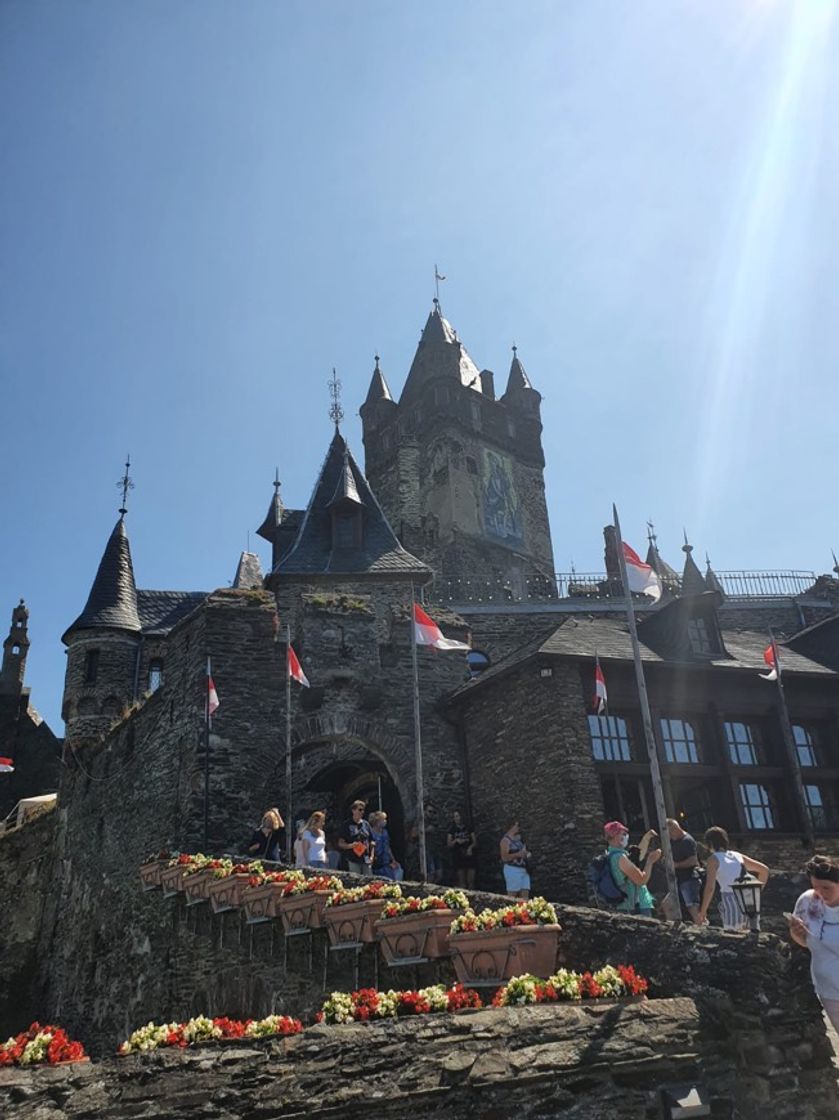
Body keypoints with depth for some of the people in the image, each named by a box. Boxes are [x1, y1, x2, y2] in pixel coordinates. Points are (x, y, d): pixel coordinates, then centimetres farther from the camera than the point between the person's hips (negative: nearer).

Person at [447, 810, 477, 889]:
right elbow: (448, 845, 1)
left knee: (471, 881, -2)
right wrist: (455, 841, -16)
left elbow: (475, 842, 8)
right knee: (461, 882, -3)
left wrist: (470, 847, -12)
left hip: (470, 857, 1)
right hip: (458, 858, -1)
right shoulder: (452, 830, 4)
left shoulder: (468, 828, 6)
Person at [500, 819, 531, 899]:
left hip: (524, 870, 8)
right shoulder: (506, 840, -8)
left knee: (525, 894, 2)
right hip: (512, 870, -8)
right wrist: (517, 854, -24)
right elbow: (504, 857, -14)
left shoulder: (519, 837, 15)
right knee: (513, 896, -6)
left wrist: (527, 854, 7)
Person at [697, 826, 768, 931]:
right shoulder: (738, 856, 17)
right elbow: (764, 870, 21)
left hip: (730, 901, -6)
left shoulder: (713, 859, 1)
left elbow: (710, 887, -9)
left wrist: (703, 911, -3)